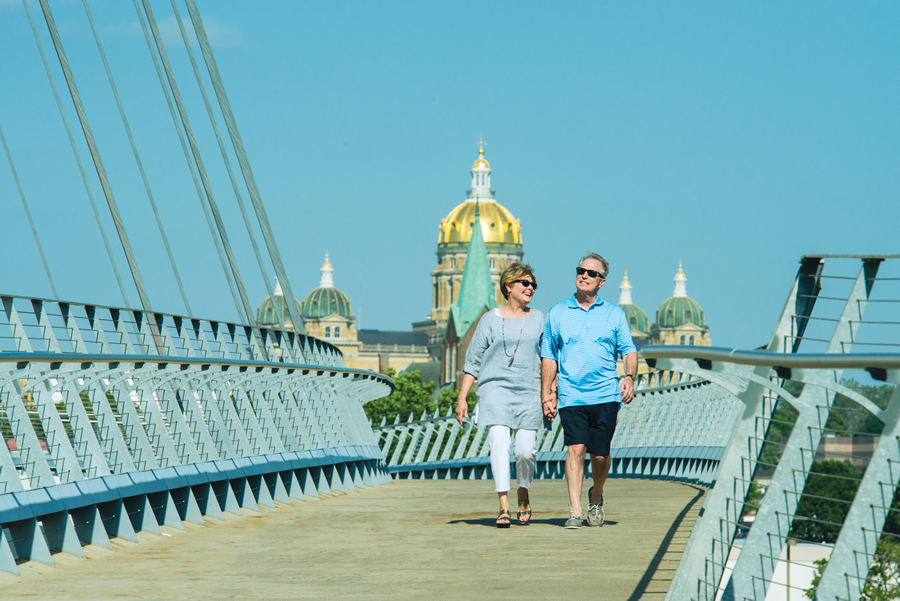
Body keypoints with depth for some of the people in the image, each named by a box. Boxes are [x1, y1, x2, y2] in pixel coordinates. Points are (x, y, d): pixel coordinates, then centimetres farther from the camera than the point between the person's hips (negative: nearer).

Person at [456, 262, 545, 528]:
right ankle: (503, 506, -21)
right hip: (495, 386, -2)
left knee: (526, 450, -5)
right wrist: (462, 397, 3)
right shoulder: (491, 319, 8)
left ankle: (523, 493, 24)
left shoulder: (539, 320, 14)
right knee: (499, 442, -18)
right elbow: (472, 360, 9)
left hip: (528, 390, 2)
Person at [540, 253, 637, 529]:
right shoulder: (557, 313, 11)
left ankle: (596, 497, 29)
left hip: (605, 395, 1)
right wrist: (546, 394, 8)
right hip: (571, 395, 0)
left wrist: (629, 377, -12)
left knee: (600, 455, 1)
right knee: (576, 448, -15)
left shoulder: (614, 314, 11)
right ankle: (575, 511, -15)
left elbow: (629, 350, 7)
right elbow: (549, 357, 14)